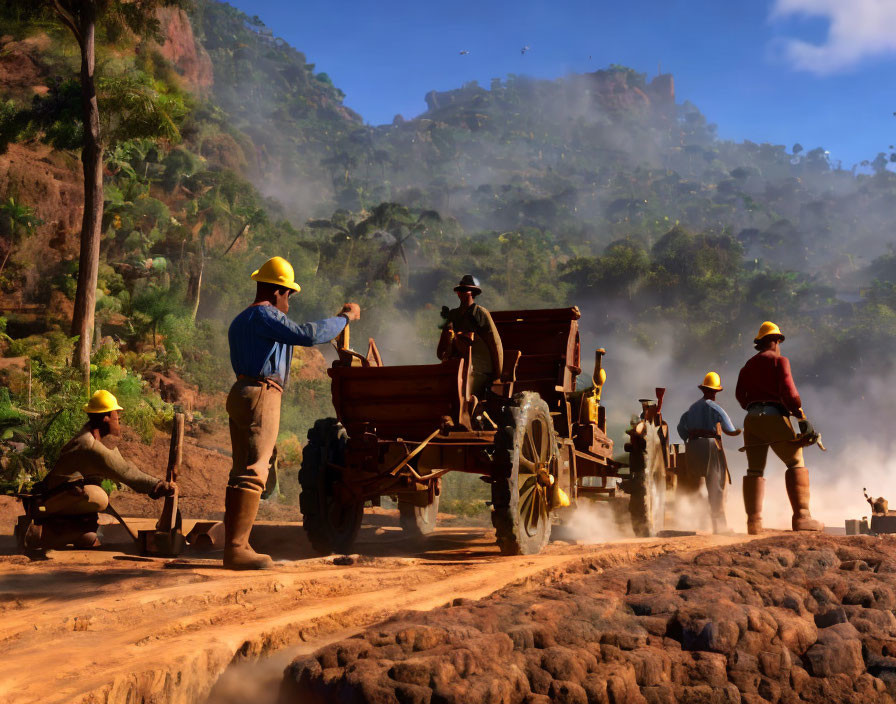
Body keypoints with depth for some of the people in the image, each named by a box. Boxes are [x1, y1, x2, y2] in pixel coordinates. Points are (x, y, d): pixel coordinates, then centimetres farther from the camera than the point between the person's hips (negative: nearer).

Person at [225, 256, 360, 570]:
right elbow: (309, 335, -20)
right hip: (261, 396, -10)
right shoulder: (265, 315, -9)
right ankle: (236, 548, -14)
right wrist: (345, 317, -10)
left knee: (241, 471, 11)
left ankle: (234, 546, 13)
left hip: (240, 394, 10)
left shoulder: (239, 322, 23)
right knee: (253, 473, -12)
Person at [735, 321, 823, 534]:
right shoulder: (779, 360, 2)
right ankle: (801, 516, -13)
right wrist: (802, 418, -10)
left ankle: (754, 522, -3)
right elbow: (788, 391, -9)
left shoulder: (748, 365, 20)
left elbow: (740, 394, 14)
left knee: (755, 469, 5)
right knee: (795, 462, -2)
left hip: (751, 419, 6)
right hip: (774, 417, -6)